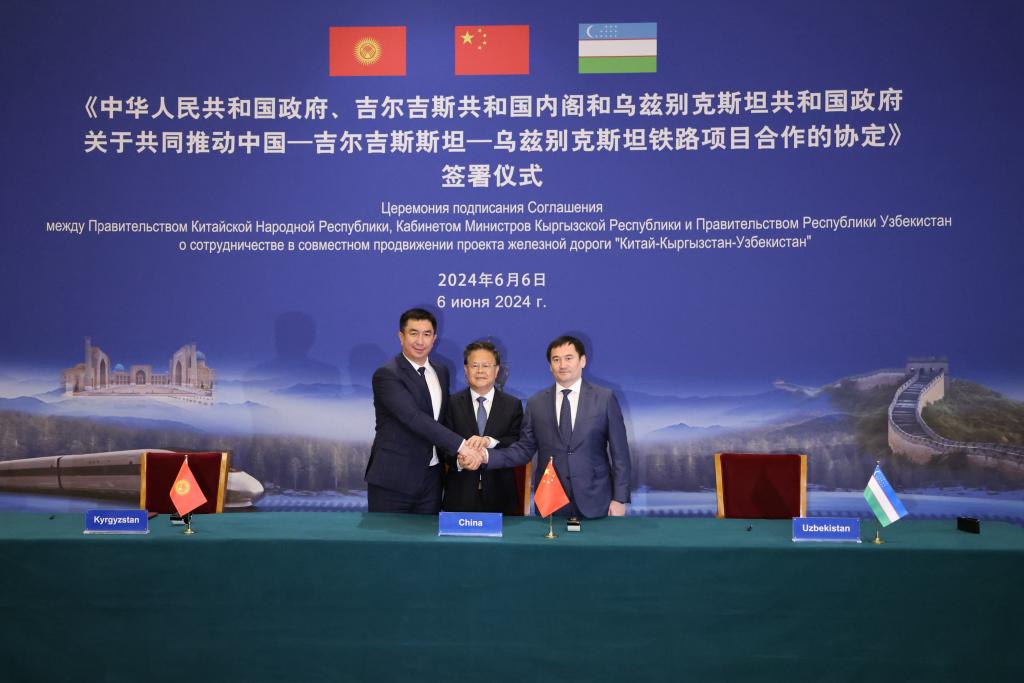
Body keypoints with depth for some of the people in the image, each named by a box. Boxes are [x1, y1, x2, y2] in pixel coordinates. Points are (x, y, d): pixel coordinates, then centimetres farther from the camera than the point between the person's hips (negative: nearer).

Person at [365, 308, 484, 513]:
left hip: (431, 479, 6)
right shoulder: (386, 374, -12)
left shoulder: (441, 372, 12)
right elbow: (413, 418, -23)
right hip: (393, 480, -6)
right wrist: (460, 445, -27)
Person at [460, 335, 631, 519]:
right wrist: (485, 456, -8)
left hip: (594, 502, -1)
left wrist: (619, 499, -4)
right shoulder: (536, 403, 6)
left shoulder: (604, 398, 0)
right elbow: (524, 449, 6)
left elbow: (619, 453, 0)